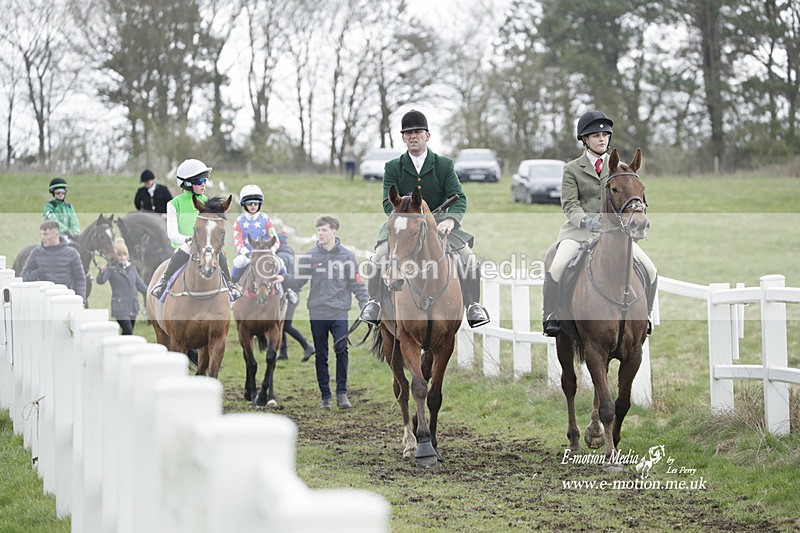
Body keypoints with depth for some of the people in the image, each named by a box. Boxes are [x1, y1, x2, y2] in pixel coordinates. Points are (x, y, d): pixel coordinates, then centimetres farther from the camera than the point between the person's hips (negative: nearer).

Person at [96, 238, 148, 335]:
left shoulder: (132, 267, 11)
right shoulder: (111, 268, -6)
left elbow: (139, 284, 18)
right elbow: (100, 281, -20)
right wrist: (102, 271, -39)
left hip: (133, 307, 6)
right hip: (120, 308, -6)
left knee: (126, 334, 11)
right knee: (128, 332, -18)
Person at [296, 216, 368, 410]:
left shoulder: (346, 256, 3)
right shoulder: (310, 256, 6)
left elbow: (357, 283, 4)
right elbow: (297, 281, 7)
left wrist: (365, 306, -4)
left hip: (339, 312, -2)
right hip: (317, 313, 2)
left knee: (341, 350, -17)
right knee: (321, 356, 6)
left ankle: (342, 393, -9)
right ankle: (325, 396, 13)